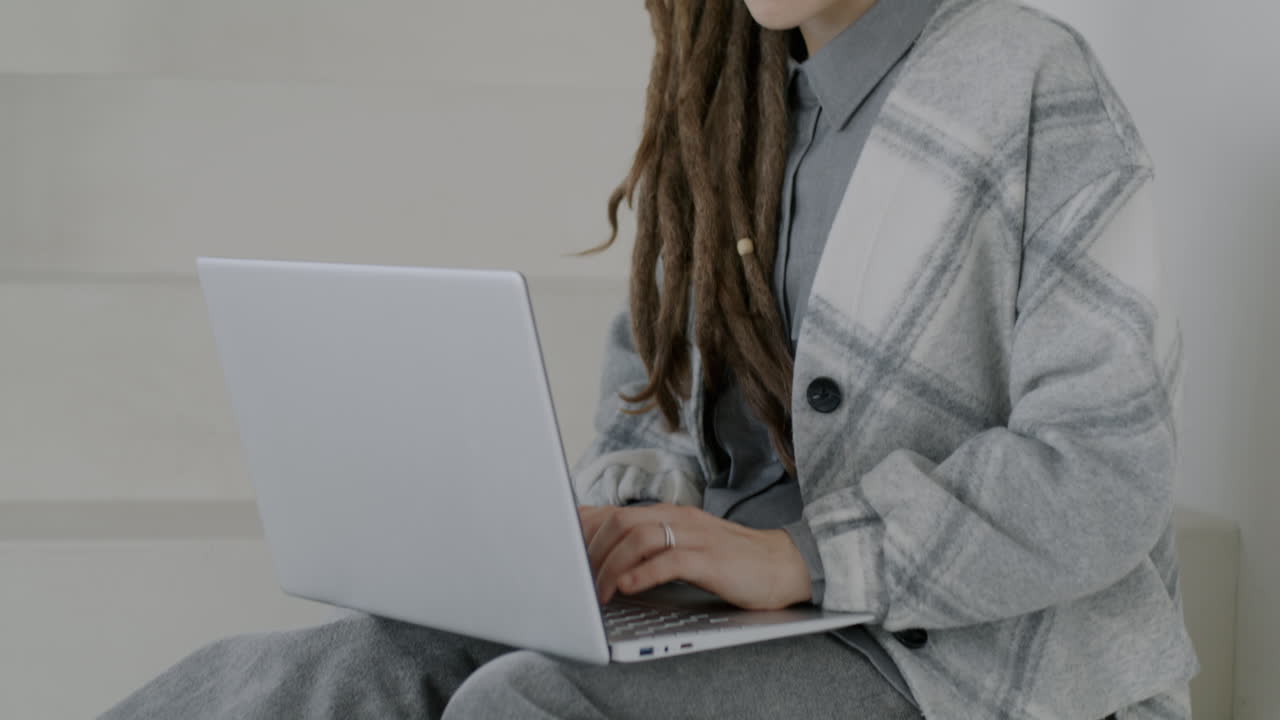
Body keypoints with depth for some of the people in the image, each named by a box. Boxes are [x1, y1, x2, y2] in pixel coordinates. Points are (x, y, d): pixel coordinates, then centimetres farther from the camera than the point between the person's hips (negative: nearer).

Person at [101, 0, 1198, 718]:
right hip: (747, 618, 6)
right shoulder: (729, 110, 13)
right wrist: (613, 521, -4)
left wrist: (801, 554, -23)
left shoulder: (1038, 93, -9)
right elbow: (650, 395, 19)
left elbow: (1105, 476, -17)